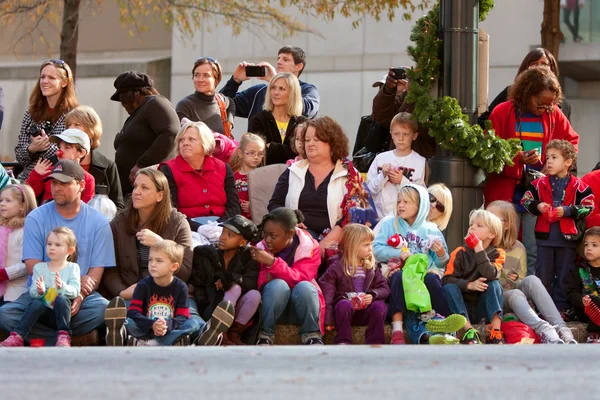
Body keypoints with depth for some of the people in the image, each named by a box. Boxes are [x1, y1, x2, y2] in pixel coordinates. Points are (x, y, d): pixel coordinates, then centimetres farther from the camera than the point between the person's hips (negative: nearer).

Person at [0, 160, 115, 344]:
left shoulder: (98, 222, 4)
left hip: (82, 295, 0)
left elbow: (96, 271, -1)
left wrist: (79, 296, -23)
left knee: (104, 309, -34)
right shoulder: (36, 218, 3)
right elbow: (33, 266, -4)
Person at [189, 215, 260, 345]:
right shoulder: (206, 256, 1)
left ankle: (234, 334, -18)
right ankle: (221, 335, -32)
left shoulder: (247, 257, 1)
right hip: (211, 309, -1)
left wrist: (228, 279, -25)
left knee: (255, 294, -26)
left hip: (235, 312, 1)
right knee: (235, 288, -27)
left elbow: (252, 283, -13)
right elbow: (197, 287, -2)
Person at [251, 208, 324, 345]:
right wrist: (266, 280, -33)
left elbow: (299, 279, -24)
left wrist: (272, 262, -37)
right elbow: (258, 284, -8)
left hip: (301, 305, 0)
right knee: (278, 285, -33)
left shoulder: (309, 247, -9)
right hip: (272, 306, 0)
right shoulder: (262, 249, -5)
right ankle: (265, 336, -18)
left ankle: (312, 336, -14)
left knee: (304, 287, -33)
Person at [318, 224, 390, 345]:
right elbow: (326, 293, -7)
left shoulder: (372, 267, 10)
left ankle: (375, 343, -24)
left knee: (380, 306, -27)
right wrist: (327, 320, -15)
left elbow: (384, 288, 10)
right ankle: (343, 342, -31)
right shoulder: (337, 268, -3)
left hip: (366, 310, 3)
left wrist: (373, 295, -14)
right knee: (345, 304, -36)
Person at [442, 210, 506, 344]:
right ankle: (468, 329, -37)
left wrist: (479, 250, -23)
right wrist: (469, 285, -26)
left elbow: (490, 275, -22)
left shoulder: (497, 254, -1)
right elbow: (447, 279, -11)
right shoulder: (460, 253, 0)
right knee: (449, 288, -23)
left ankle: (496, 332, -36)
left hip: (484, 308, -1)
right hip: (462, 307, 1)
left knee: (494, 284, -23)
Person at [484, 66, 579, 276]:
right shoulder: (502, 113, -4)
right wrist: (518, 159, -19)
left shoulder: (554, 115, 6)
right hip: (507, 194, -2)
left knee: (533, 253, 1)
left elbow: (571, 141, 18)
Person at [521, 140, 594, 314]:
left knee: (564, 276, 7)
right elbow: (526, 200, 7)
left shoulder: (578, 186, -4)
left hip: (567, 237, -2)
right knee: (543, 275, 8)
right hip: (545, 236, 2)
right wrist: (537, 206, -12)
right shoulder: (540, 184, 2)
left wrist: (567, 211, -16)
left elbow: (588, 207, -5)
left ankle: (561, 306, 15)